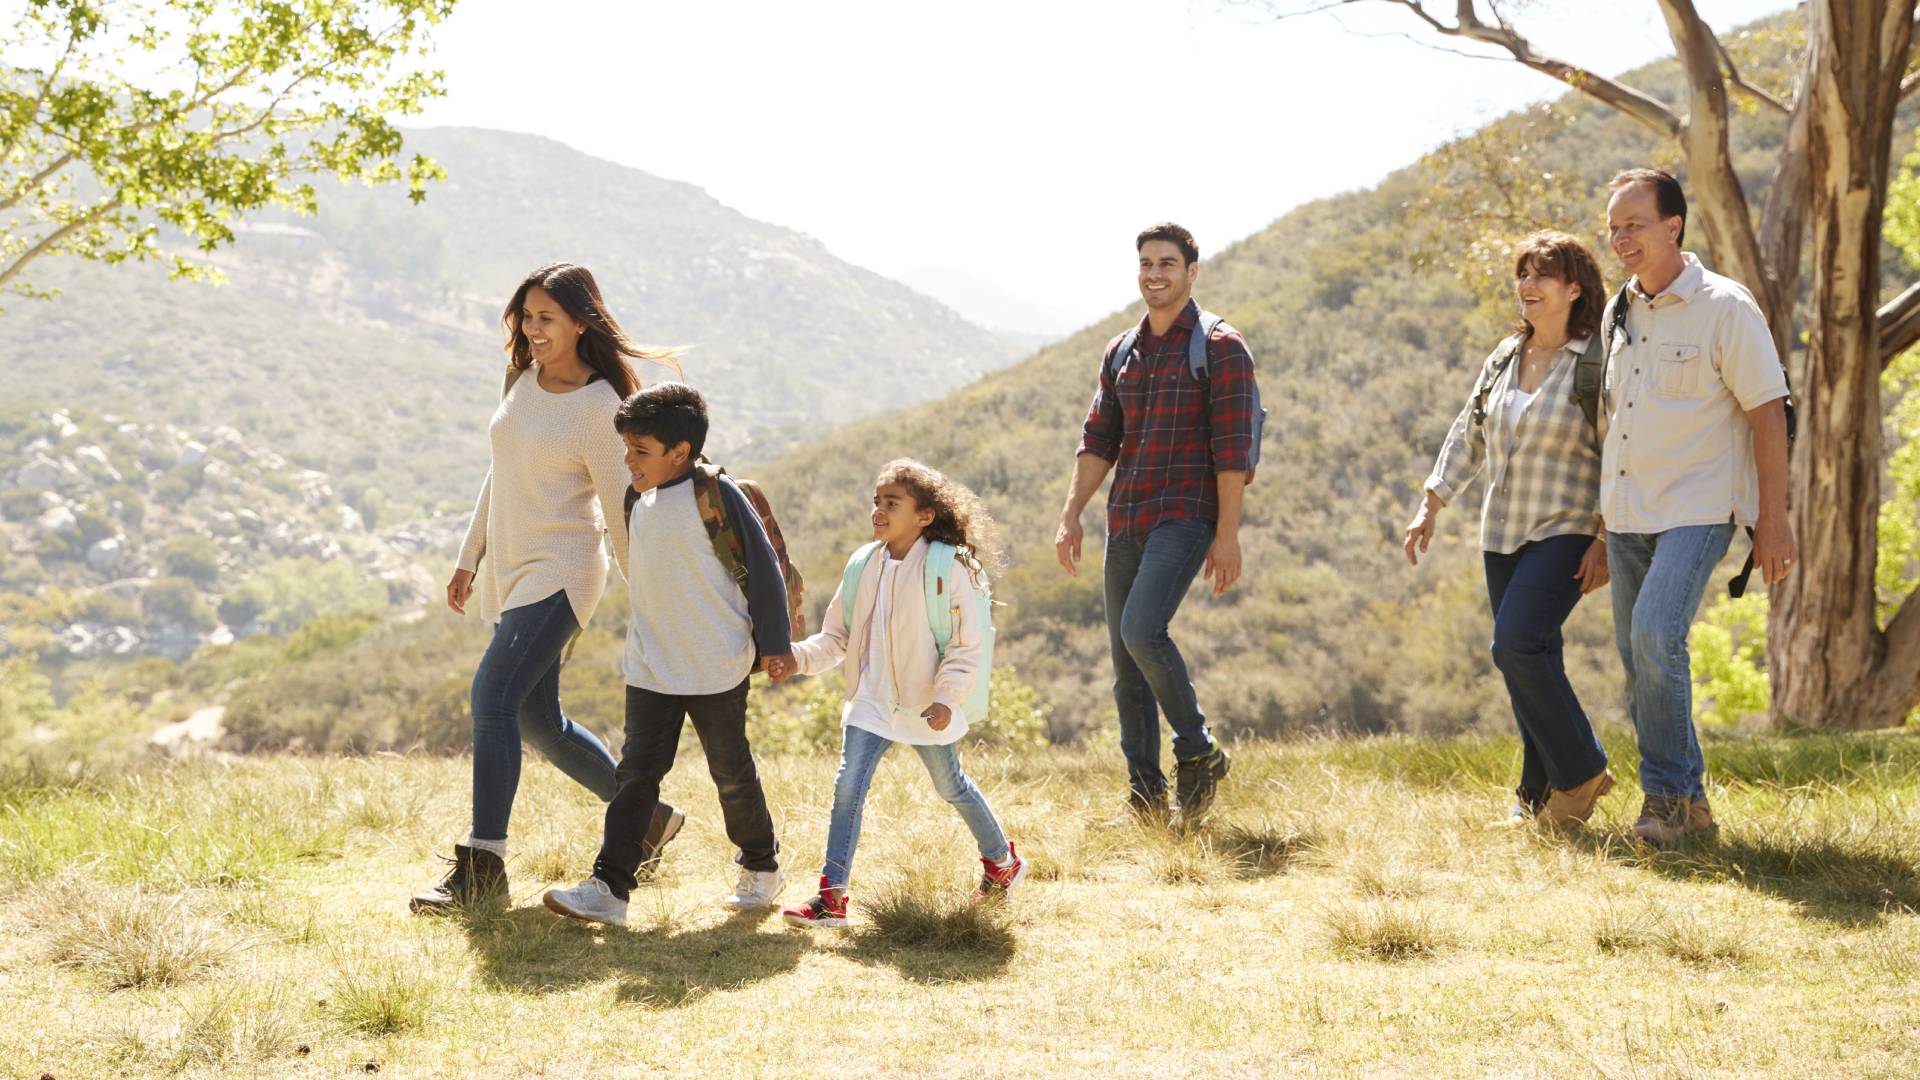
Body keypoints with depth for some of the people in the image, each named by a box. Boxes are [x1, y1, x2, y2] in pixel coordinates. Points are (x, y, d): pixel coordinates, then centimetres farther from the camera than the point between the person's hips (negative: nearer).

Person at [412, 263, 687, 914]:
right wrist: (470, 558, 21)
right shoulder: (522, 380, 10)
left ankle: (482, 867, -17)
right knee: (539, 721, 11)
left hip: (560, 570, -8)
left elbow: (621, 515, -9)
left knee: (493, 694, -20)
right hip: (508, 570, 8)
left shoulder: (600, 408, -12)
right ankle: (650, 816, 29)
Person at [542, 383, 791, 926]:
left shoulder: (716, 495, -13)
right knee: (637, 773, -2)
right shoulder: (641, 501, 8)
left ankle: (761, 867, 29)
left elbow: (763, 566, -10)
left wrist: (774, 645, -9)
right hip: (650, 669, 6)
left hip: (717, 669, -6)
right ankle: (609, 887, -6)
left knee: (731, 773, 8)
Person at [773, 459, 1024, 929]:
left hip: (927, 706, -4)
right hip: (871, 702, 4)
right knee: (848, 788, -8)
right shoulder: (863, 565, 1)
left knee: (951, 787, 15)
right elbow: (837, 636, 7)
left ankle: (1002, 861, 39)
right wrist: (800, 658, -10)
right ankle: (831, 897, -7)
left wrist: (947, 697, -23)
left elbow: (968, 644, -13)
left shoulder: (947, 568, -14)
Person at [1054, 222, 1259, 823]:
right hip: (1125, 522, 7)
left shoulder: (1220, 348, -4)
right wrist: (1070, 516, 6)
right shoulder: (1121, 352, 15)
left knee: (1142, 629, -24)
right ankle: (1146, 795, 13)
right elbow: (1098, 440, 15)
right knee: (1125, 659, 5)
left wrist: (1228, 535, -14)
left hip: (1186, 518, -7)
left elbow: (1233, 448, -9)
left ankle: (1198, 753, -6)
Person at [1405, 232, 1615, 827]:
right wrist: (1430, 507, 15)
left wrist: (1607, 539, -16)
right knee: (1527, 661, 7)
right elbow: (1468, 435, 19)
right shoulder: (1505, 357, 12)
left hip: (1567, 531, -7)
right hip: (1504, 532, 7)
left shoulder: (1599, 360, -9)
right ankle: (1540, 795, 16)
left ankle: (1581, 772, -5)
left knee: (1518, 643, -20)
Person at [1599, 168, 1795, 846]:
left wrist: (1773, 520, -12)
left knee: (1656, 636, -22)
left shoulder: (1725, 308, -8)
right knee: (1639, 659, 6)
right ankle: (1687, 808, 17)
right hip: (1627, 513, 7)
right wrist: (1602, 513, 22)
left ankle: (1668, 794, -10)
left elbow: (1768, 414, -9)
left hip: (1696, 508, -7)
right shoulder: (1617, 314, 11)